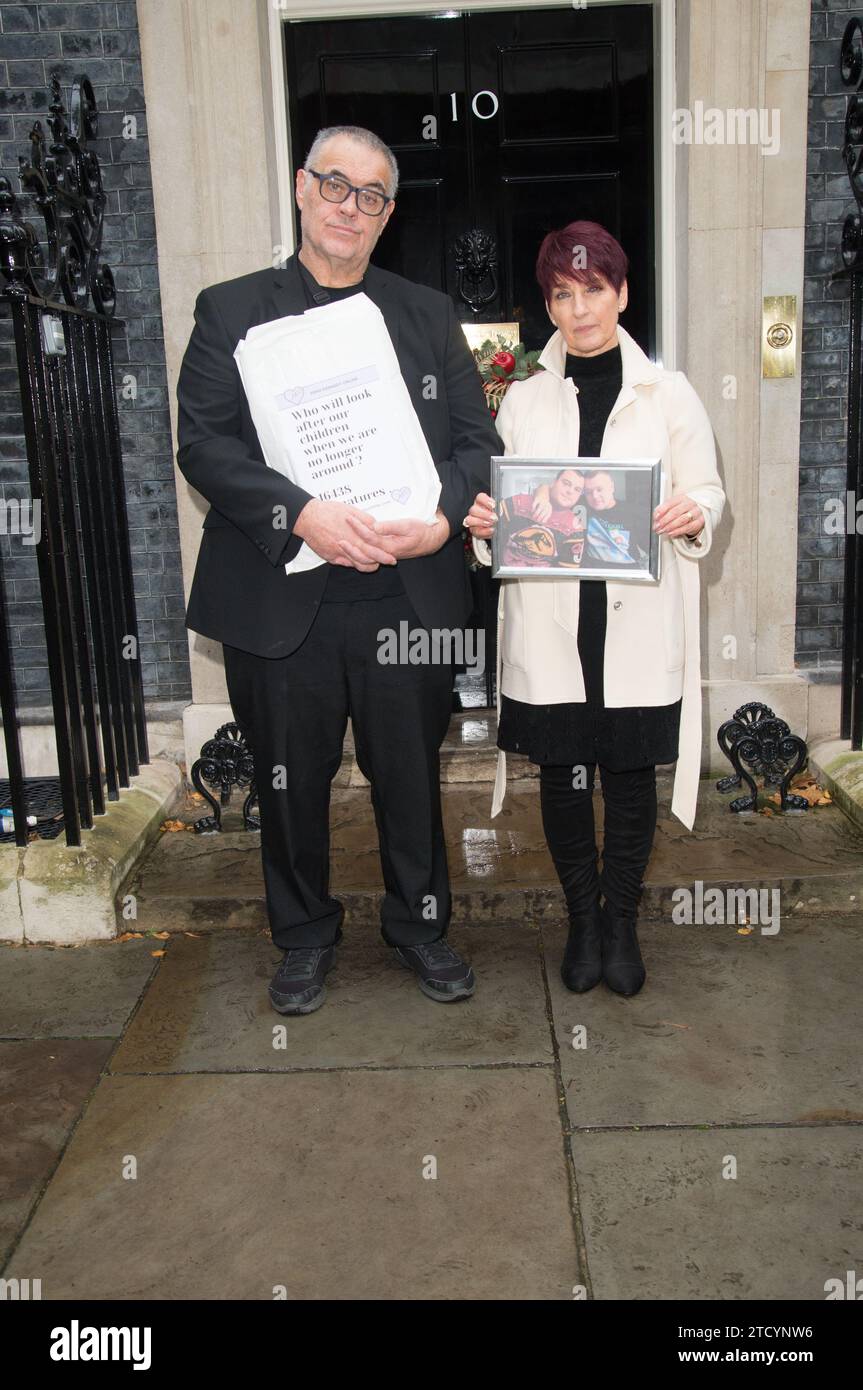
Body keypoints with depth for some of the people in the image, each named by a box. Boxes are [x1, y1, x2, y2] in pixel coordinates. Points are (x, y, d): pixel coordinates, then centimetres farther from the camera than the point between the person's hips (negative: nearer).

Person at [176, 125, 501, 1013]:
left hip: (408, 596, 2)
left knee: (412, 776, 13)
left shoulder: (428, 314, 12)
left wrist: (444, 515, -14)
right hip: (282, 598, -1)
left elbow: (477, 438, 7)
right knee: (291, 782, 11)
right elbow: (202, 442, -6)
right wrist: (301, 515, -21)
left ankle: (419, 925, 35)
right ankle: (305, 937, 34)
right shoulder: (231, 310, 5)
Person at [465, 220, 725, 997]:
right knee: (562, 774, 7)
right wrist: (483, 523, -10)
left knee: (631, 774, 7)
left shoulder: (669, 394, 5)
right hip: (550, 625, 1)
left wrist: (692, 515, -16)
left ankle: (622, 922, 27)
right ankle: (582, 920, 27)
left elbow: (708, 492, 6)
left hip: (639, 624, -1)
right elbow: (502, 504, 12)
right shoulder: (523, 400, 10)